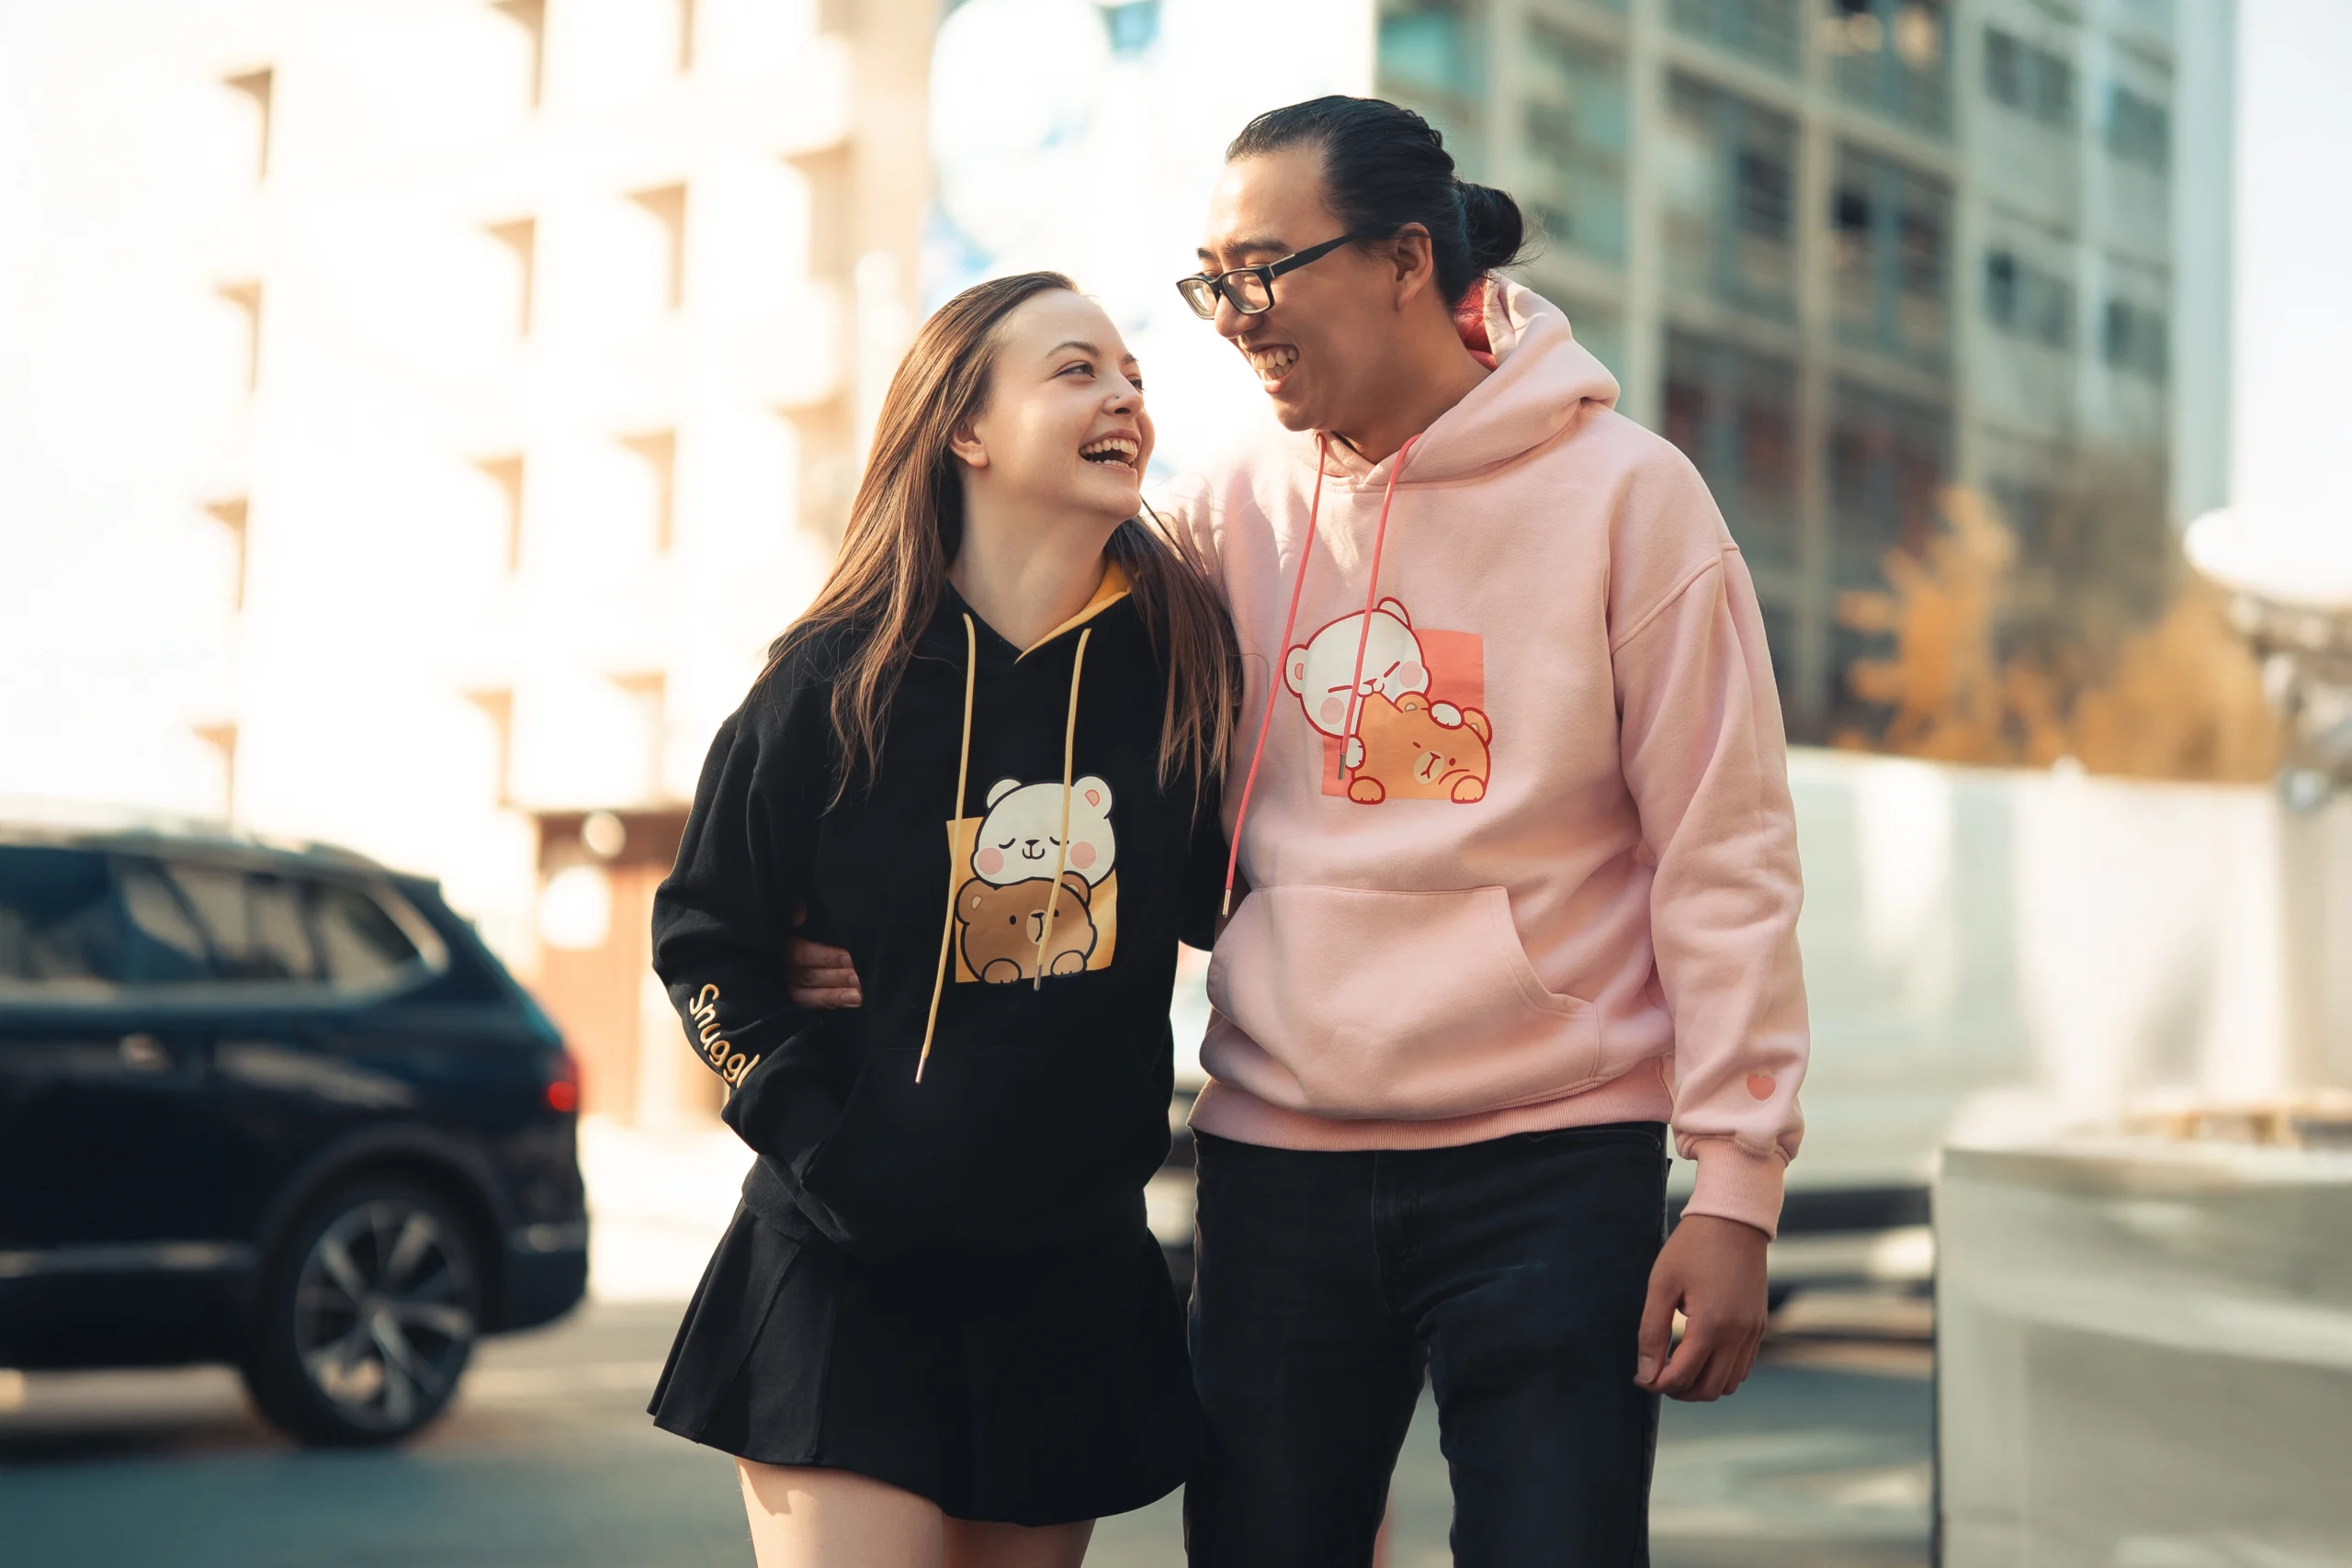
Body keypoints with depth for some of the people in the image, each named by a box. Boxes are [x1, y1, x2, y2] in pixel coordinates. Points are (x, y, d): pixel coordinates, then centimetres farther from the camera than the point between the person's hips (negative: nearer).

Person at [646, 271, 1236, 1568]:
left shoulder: (1179, 651, -1)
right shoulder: (840, 679, -7)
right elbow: (701, 935, 2)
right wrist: (808, 1132, -7)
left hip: (1075, 1280, 3)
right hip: (850, 1276, -3)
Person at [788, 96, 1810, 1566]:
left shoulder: (1623, 491, -3)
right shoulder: (1228, 513, 6)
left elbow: (1723, 859, -4)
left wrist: (1735, 1186, -8)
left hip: (1551, 1162, -3)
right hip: (1277, 1158, 3)